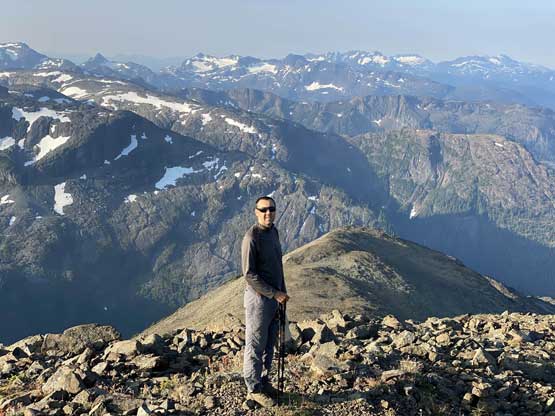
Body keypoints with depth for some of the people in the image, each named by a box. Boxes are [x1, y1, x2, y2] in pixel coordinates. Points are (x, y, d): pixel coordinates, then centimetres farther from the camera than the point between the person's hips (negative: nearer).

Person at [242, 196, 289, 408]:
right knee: (255, 345, 2)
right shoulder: (252, 237, -18)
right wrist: (274, 294, -18)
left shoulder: (273, 232, 9)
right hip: (259, 297, -8)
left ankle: (263, 381, 29)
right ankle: (254, 389, 13)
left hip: (274, 296, 8)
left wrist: (282, 292, 16)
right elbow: (249, 274, -20)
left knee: (269, 343, 16)